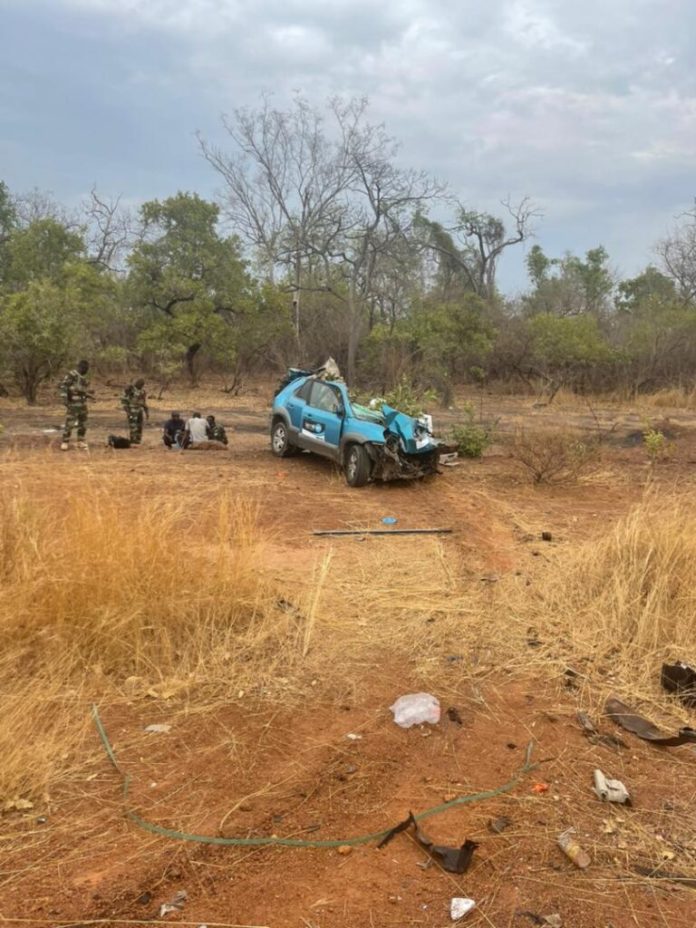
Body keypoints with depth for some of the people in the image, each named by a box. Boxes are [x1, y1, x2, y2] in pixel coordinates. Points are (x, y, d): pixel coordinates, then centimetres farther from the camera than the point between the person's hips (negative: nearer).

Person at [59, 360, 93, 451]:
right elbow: (62, 386, -18)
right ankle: (65, 443, 1)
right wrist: (64, 399, -25)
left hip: (82, 405, 8)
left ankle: (81, 443, 20)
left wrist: (89, 395, 13)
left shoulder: (84, 378, 15)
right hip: (73, 404, -8)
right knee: (70, 424, -8)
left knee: (83, 424, 10)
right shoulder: (71, 375, -10)